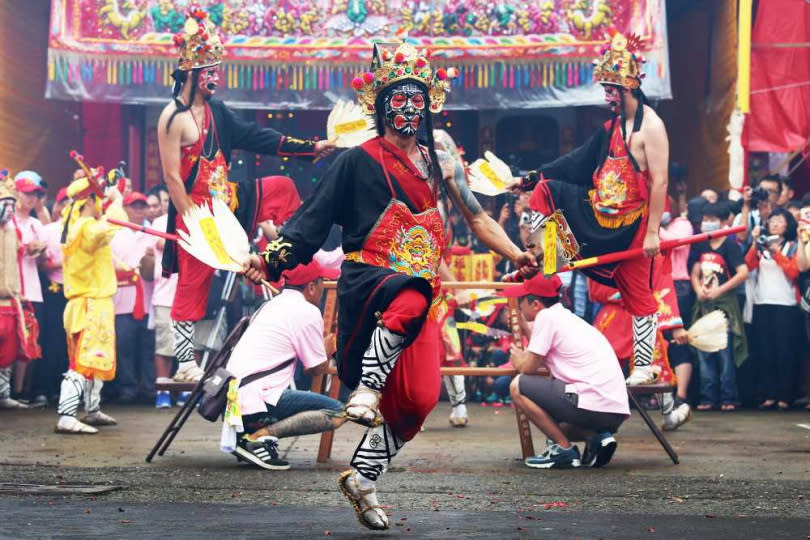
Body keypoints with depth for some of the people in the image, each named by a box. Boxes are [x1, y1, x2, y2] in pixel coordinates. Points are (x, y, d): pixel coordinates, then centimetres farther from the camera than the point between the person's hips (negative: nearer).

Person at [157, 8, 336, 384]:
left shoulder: (215, 110, 6)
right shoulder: (174, 118, -18)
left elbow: (256, 137, 8)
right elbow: (171, 177, -18)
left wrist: (310, 147, 3)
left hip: (226, 201, 8)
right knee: (193, 282, -2)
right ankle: (185, 362, 6)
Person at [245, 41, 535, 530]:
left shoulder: (437, 162, 18)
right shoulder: (359, 160, 5)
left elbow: (477, 217, 20)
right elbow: (315, 216, 1)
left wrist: (516, 255, 7)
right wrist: (273, 257, -13)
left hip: (419, 286, 5)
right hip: (367, 278, -5)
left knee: (419, 397, -9)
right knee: (410, 298, -42)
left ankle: (363, 477, 6)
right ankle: (366, 390, -30)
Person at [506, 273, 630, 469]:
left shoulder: (546, 316, -3)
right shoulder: (568, 318, 22)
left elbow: (528, 367, -2)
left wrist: (517, 360, 20)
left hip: (593, 406, -10)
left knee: (518, 386, 0)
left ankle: (564, 449, -2)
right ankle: (596, 438, 6)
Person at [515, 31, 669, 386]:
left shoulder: (650, 126, -15)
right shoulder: (614, 124, 11)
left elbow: (659, 183, -19)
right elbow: (581, 161, 16)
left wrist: (653, 232, -21)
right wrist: (534, 177, 12)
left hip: (631, 224, -8)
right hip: (599, 212, 8)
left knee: (637, 293, -3)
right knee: (545, 190, 4)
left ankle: (645, 366, 6)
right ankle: (548, 265, 3)